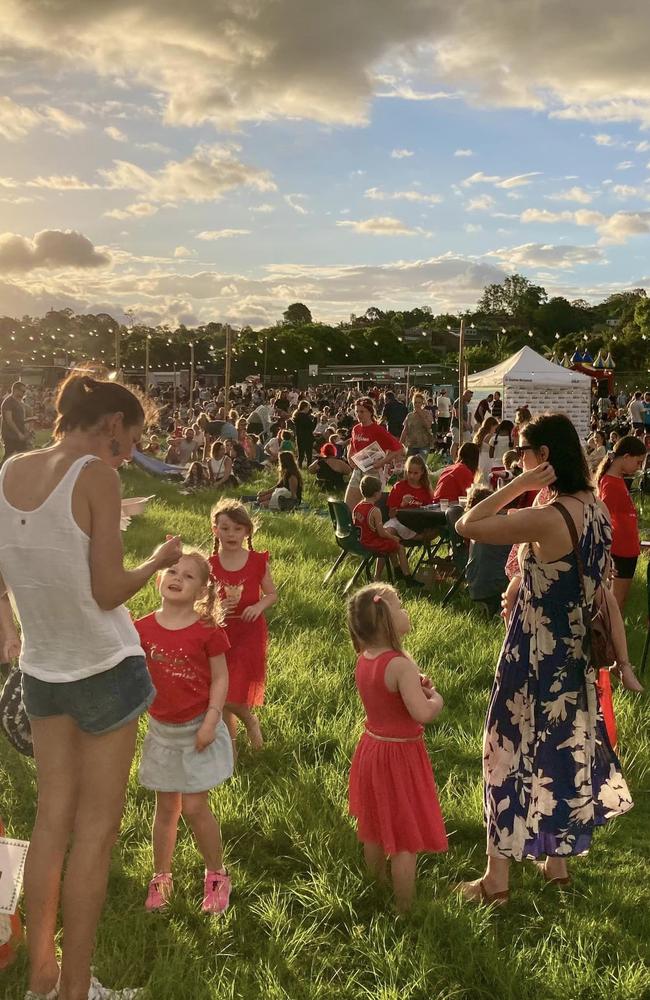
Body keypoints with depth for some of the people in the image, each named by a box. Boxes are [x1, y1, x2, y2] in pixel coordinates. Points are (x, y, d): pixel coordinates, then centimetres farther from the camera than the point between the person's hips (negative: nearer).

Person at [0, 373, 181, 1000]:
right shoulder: (96, 476, -18)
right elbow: (108, 592, -17)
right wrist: (158, 562, -1)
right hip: (104, 667, -6)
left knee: (52, 819, 17)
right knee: (95, 831, 6)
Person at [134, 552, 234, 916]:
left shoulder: (207, 630, -13)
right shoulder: (143, 629, -5)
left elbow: (220, 678, -9)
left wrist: (210, 721, -16)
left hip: (198, 728, -3)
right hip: (162, 729, 3)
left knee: (194, 807, -1)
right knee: (166, 807, 15)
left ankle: (217, 875, 21)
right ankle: (162, 877, 33)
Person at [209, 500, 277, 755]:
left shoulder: (258, 562, -7)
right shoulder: (209, 566, -5)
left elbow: (272, 594, 4)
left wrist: (259, 606, -15)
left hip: (250, 634, -2)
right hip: (220, 634, 2)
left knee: (231, 698, -10)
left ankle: (250, 721, 24)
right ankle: (231, 739, 33)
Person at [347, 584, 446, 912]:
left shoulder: (363, 660, -2)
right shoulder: (401, 665, -27)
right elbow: (422, 713, -35)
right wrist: (436, 697, -15)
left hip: (372, 747, 8)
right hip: (400, 754, -8)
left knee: (374, 828, 26)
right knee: (406, 839, 8)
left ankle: (377, 885, 46)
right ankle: (404, 907, 20)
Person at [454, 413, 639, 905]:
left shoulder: (547, 519, -27)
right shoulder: (596, 509, -1)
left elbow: (466, 526, -24)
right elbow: (601, 586, 7)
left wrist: (519, 485, -21)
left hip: (538, 657, -8)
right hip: (577, 656, 8)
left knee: (512, 752, 7)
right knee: (565, 750, 21)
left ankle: (497, 880, 21)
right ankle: (558, 861, 40)